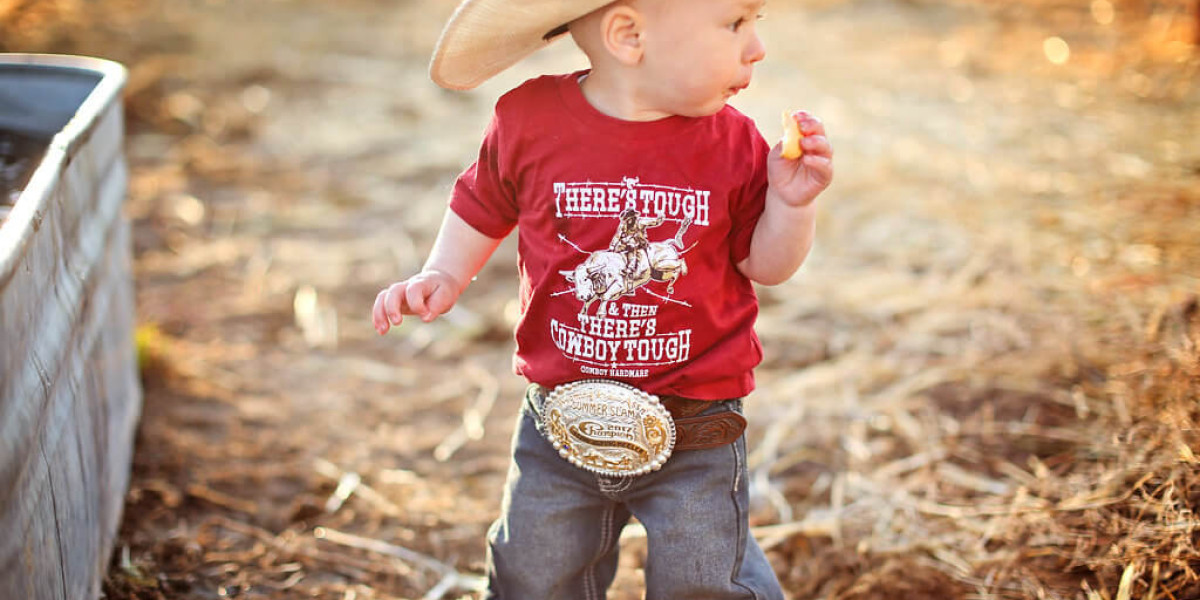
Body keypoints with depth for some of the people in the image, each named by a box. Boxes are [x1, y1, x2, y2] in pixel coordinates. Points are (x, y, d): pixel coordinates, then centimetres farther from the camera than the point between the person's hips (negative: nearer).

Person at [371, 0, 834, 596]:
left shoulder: (731, 143, -10)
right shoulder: (530, 122, -11)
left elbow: (763, 265, -1)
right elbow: (482, 210, 7)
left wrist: (791, 204, -18)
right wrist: (442, 275, -7)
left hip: (695, 438, -1)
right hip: (559, 426, 1)